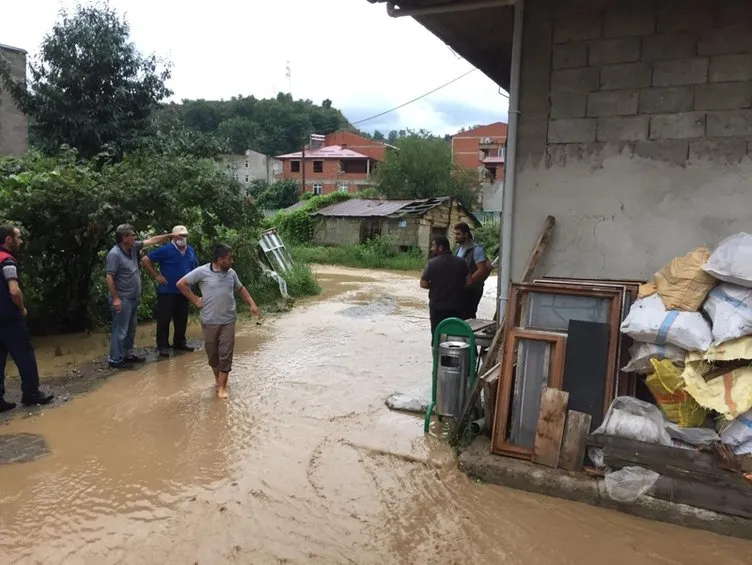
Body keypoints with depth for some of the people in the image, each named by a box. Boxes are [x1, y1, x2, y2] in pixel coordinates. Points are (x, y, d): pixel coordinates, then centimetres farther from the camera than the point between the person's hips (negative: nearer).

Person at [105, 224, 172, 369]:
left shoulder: (133, 247, 4)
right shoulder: (114, 254, -19)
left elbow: (151, 240, 12)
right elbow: (109, 277, -20)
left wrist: (170, 235, 9)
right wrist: (115, 298, -21)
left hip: (133, 298, 9)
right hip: (122, 299, -9)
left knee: (131, 329, 18)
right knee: (120, 330, -4)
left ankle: (128, 354, 30)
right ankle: (115, 359, 4)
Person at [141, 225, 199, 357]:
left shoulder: (190, 251, 9)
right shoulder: (166, 250, -10)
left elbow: (195, 266, 26)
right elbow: (145, 260, -10)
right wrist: (156, 275, -11)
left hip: (183, 292, 6)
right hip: (167, 292, -6)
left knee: (182, 320, 13)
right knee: (164, 320, 0)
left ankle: (179, 343, 27)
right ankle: (162, 346, 8)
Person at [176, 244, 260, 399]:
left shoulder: (231, 273, 4)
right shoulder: (202, 272, -9)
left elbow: (240, 289, 19)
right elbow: (181, 283, -5)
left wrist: (252, 304, 9)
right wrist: (195, 300, -6)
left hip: (228, 321, 2)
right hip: (209, 321, -2)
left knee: (226, 354, 0)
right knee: (212, 353, 10)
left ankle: (222, 386, 9)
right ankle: (218, 378, 33)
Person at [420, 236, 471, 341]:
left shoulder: (432, 263, -11)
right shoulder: (461, 262, -2)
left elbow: (423, 284, -11)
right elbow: (468, 282, -2)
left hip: (438, 307, -3)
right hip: (457, 307, 3)